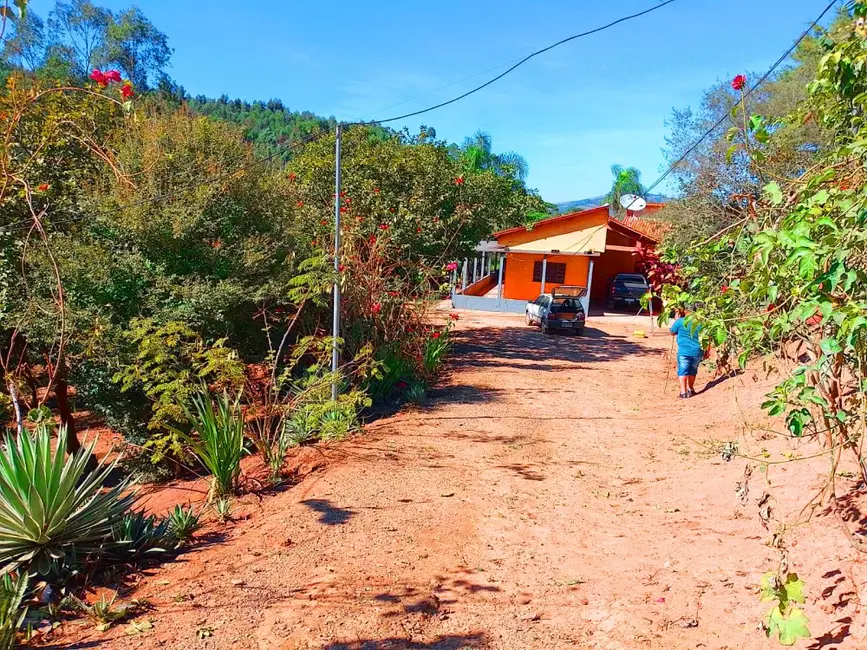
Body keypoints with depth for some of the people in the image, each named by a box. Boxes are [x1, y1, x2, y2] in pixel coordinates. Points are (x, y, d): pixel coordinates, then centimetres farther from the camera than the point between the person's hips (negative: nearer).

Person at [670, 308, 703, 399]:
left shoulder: (679, 321, -5)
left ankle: (683, 392, -8)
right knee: (692, 371, 19)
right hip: (697, 351, 4)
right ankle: (690, 389, 32)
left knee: (682, 371, 1)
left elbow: (672, 333, 10)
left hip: (684, 351, -4)